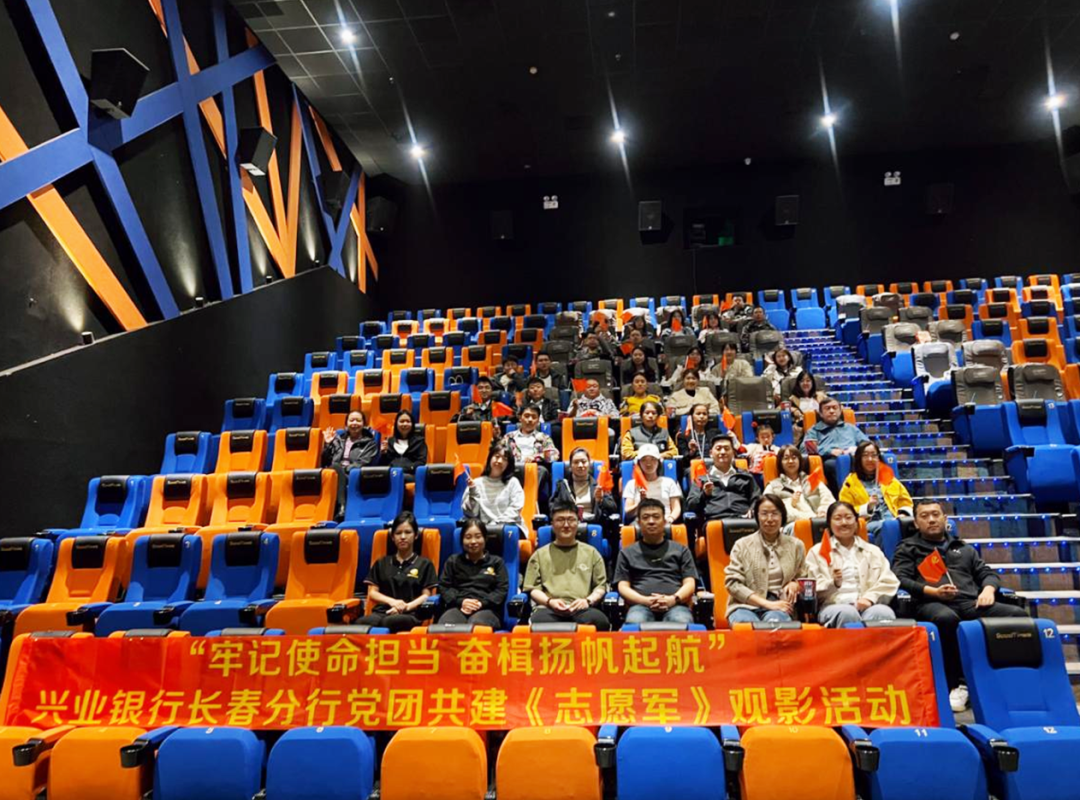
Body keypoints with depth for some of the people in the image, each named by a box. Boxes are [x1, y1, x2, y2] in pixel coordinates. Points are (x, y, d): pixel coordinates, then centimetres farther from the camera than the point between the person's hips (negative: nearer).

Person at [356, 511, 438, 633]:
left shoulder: (424, 564, 16)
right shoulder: (381, 563, 23)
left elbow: (426, 595, 7)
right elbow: (372, 593, 15)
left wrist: (406, 607, -11)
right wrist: (392, 602, -5)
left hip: (410, 615, -2)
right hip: (382, 611, 2)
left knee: (391, 622, -43)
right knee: (360, 623, -38)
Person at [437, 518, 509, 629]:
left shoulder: (496, 562, 21)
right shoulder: (453, 561, 26)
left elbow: (502, 590, 9)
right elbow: (444, 586, 15)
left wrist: (482, 603, -9)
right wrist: (460, 601, -6)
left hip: (487, 609, -1)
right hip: (458, 607, 1)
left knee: (476, 626, -42)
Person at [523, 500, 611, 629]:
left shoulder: (591, 552, 24)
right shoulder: (540, 554, 23)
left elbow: (601, 585, 18)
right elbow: (533, 587, 14)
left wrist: (588, 600, -3)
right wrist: (549, 601, -6)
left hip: (582, 608, 1)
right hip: (549, 609, -1)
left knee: (599, 621, -38)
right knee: (540, 623, -40)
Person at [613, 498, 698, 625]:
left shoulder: (681, 550, 24)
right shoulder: (627, 553, 23)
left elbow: (689, 584, 14)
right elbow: (623, 587, 12)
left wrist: (673, 599, -10)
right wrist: (646, 601, -9)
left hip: (675, 605, 0)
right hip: (641, 604, 0)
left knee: (682, 623, -38)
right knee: (635, 623, -38)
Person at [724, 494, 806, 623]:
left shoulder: (796, 545, 14)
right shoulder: (742, 545, 6)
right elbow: (732, 582, -1)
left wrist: (795, 584, 0)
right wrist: (766, 603, -11)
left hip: (780, 606, 1)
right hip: (746, 605, -1)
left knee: (774, 621, -37)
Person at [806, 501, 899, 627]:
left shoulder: (873, 551, 24)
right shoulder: (817, 551, 14)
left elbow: (889, 582, 9)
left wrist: (870, 598, -9)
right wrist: (834, 584, -17)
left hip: (866, 605, 2)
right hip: (833, 606, -2)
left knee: (884, 613, -34)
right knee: (847, 613, -38)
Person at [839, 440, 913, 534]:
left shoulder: (888, 477, 26)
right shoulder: (851, 482, 13)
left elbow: (905, 500, 28)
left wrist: (903, 514, 6)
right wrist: (867, 508, -9)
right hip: (870, 522, -3)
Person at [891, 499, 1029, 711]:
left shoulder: (964, 549, 34)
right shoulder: (908, 548, 20)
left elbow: (988, 573, 26)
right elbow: (900, 579, 5)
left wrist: (988, 589, 1)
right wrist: (933, 591, -12)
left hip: (971, 603, 4)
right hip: (932, 603, -4)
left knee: (1018, 614, -24)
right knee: (946, 618, -41)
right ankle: (955, 684, -31)